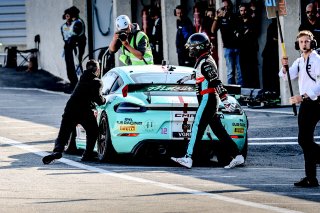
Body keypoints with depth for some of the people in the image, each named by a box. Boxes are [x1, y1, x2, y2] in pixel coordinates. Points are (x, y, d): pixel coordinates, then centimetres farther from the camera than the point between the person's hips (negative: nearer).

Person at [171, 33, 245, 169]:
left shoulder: (205, 63, -15)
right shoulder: (203, 61, 14)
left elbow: (216, 83, -22)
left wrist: (226, 102, -27)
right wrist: (187, 78, 50)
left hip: (207, 100, -10)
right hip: (210, 100, 10)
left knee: (197, 128, -9)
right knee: (219, 131, 7)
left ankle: (188, 158, -11)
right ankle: (237, 156, 4)